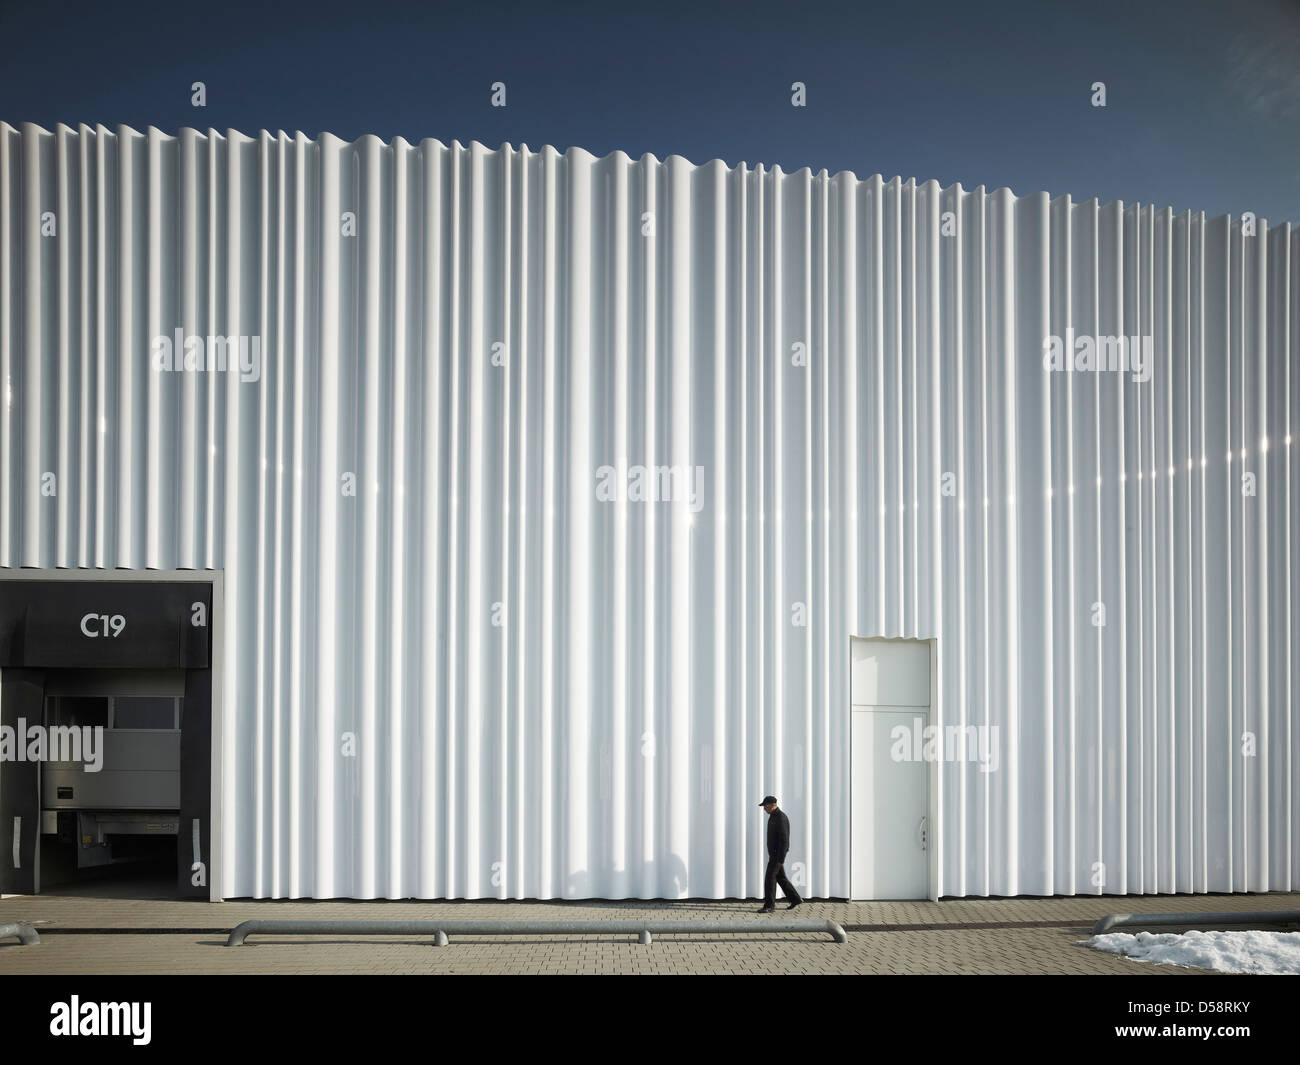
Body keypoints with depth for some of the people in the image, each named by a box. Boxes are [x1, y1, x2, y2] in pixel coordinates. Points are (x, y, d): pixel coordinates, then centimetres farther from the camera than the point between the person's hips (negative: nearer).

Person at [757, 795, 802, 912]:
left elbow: (784, 840, -24)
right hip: (774, 853, 10)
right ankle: (795, 899, 26)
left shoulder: (781, 818, -22)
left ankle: (769, 905, -2)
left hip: (778, 853, -10)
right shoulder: (773, 816, 11)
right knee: (780, 877, 16)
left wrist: (781, 859, -24)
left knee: (770, 878, -8)